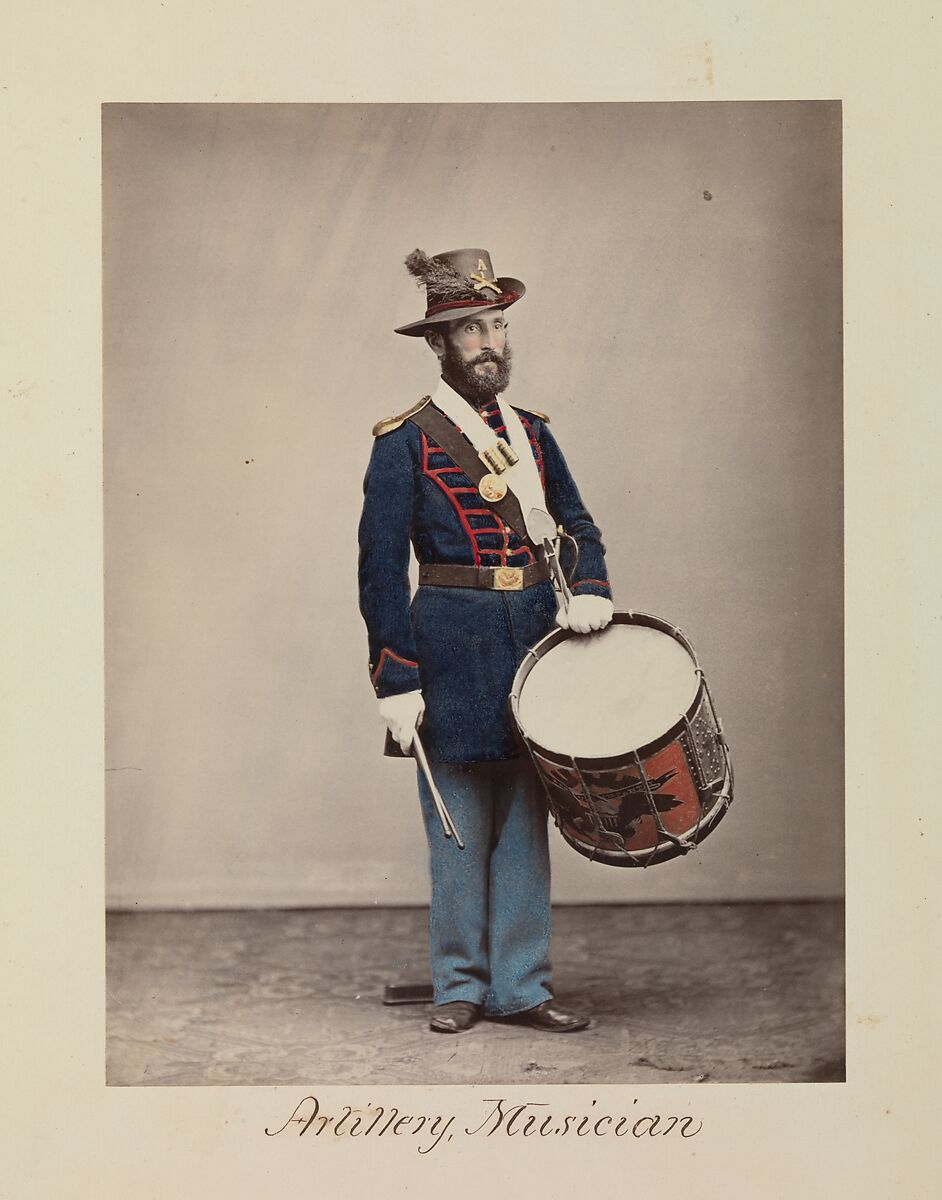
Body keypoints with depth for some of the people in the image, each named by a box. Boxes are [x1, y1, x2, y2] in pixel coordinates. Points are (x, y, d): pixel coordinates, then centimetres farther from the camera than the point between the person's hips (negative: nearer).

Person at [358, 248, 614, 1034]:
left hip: (533, 639, 5)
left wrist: (590, 591, -5)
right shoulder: (405, 442, -5)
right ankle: (461, 986, 17)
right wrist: (397, 679, -12)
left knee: (526, 821, 9)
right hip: (453, 651, -5)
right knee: (460, 828, 4)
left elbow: (577, 525, 17)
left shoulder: (532, 432, 12)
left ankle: (521, 985, 18)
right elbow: (381, 569, -7)